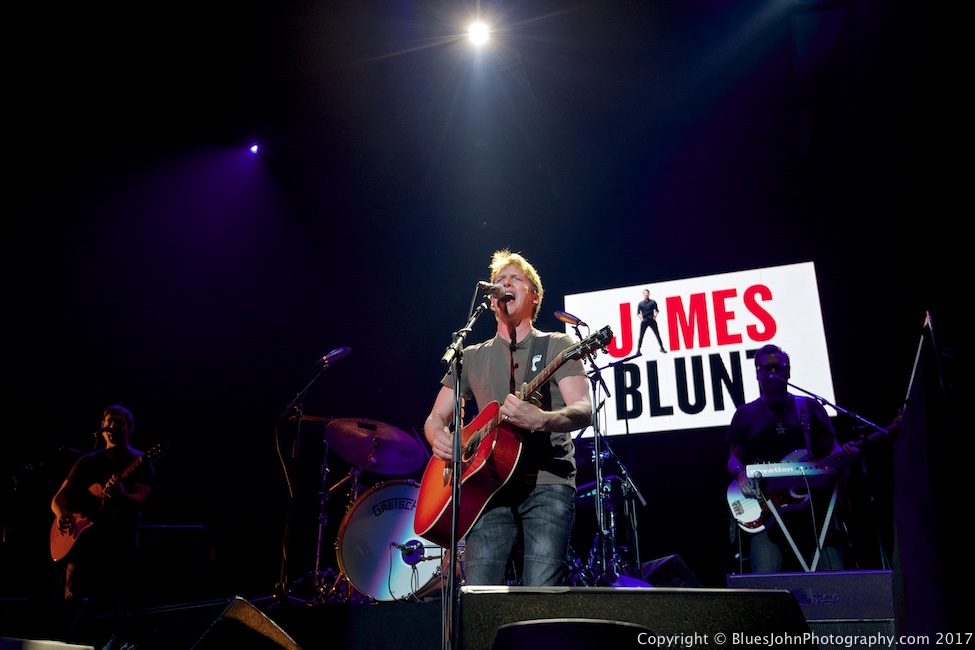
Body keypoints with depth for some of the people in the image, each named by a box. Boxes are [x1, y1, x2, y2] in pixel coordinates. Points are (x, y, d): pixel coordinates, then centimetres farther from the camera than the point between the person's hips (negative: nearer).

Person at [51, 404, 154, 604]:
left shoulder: (140, 462, 1)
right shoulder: (88, 461, 12)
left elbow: (138, 500, -13)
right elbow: (59, 498, 10)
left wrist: (120, 495, -35)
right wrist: (61, 514, -13)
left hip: (121, 542, -3)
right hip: (85, 541, 3)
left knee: (114, 604, -7)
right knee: (74, 600, -6)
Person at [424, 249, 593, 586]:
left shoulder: (557, 346, 7)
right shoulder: (472, 357, 17)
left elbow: (584, 411, -7)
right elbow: (435, 418, 18)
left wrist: (541, 420, -28)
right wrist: (439, 438, -6)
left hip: (547, 482, -2)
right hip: (490, 486, 3)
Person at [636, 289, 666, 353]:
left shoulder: (653, 302, 5)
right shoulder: (641, 303, 7)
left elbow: (656, 310, 11)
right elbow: (638, 313, 10)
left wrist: (655, 315, -6)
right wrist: (640, 317, -7)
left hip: (652, 320, 0)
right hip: (644, 321, 0)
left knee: (657, 334, 1)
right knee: (641, 336, -1)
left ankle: (662, 348, 9)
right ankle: (638, 350, 4)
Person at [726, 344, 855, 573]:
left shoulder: (810, 408, 15)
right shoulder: (745, 414, 13)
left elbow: (831, 448, 13)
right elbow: (734, 457, 11)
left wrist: (843, 453, -10)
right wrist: (741, 475, -10)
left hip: (814, 501, 1)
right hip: (767, 507, -1)